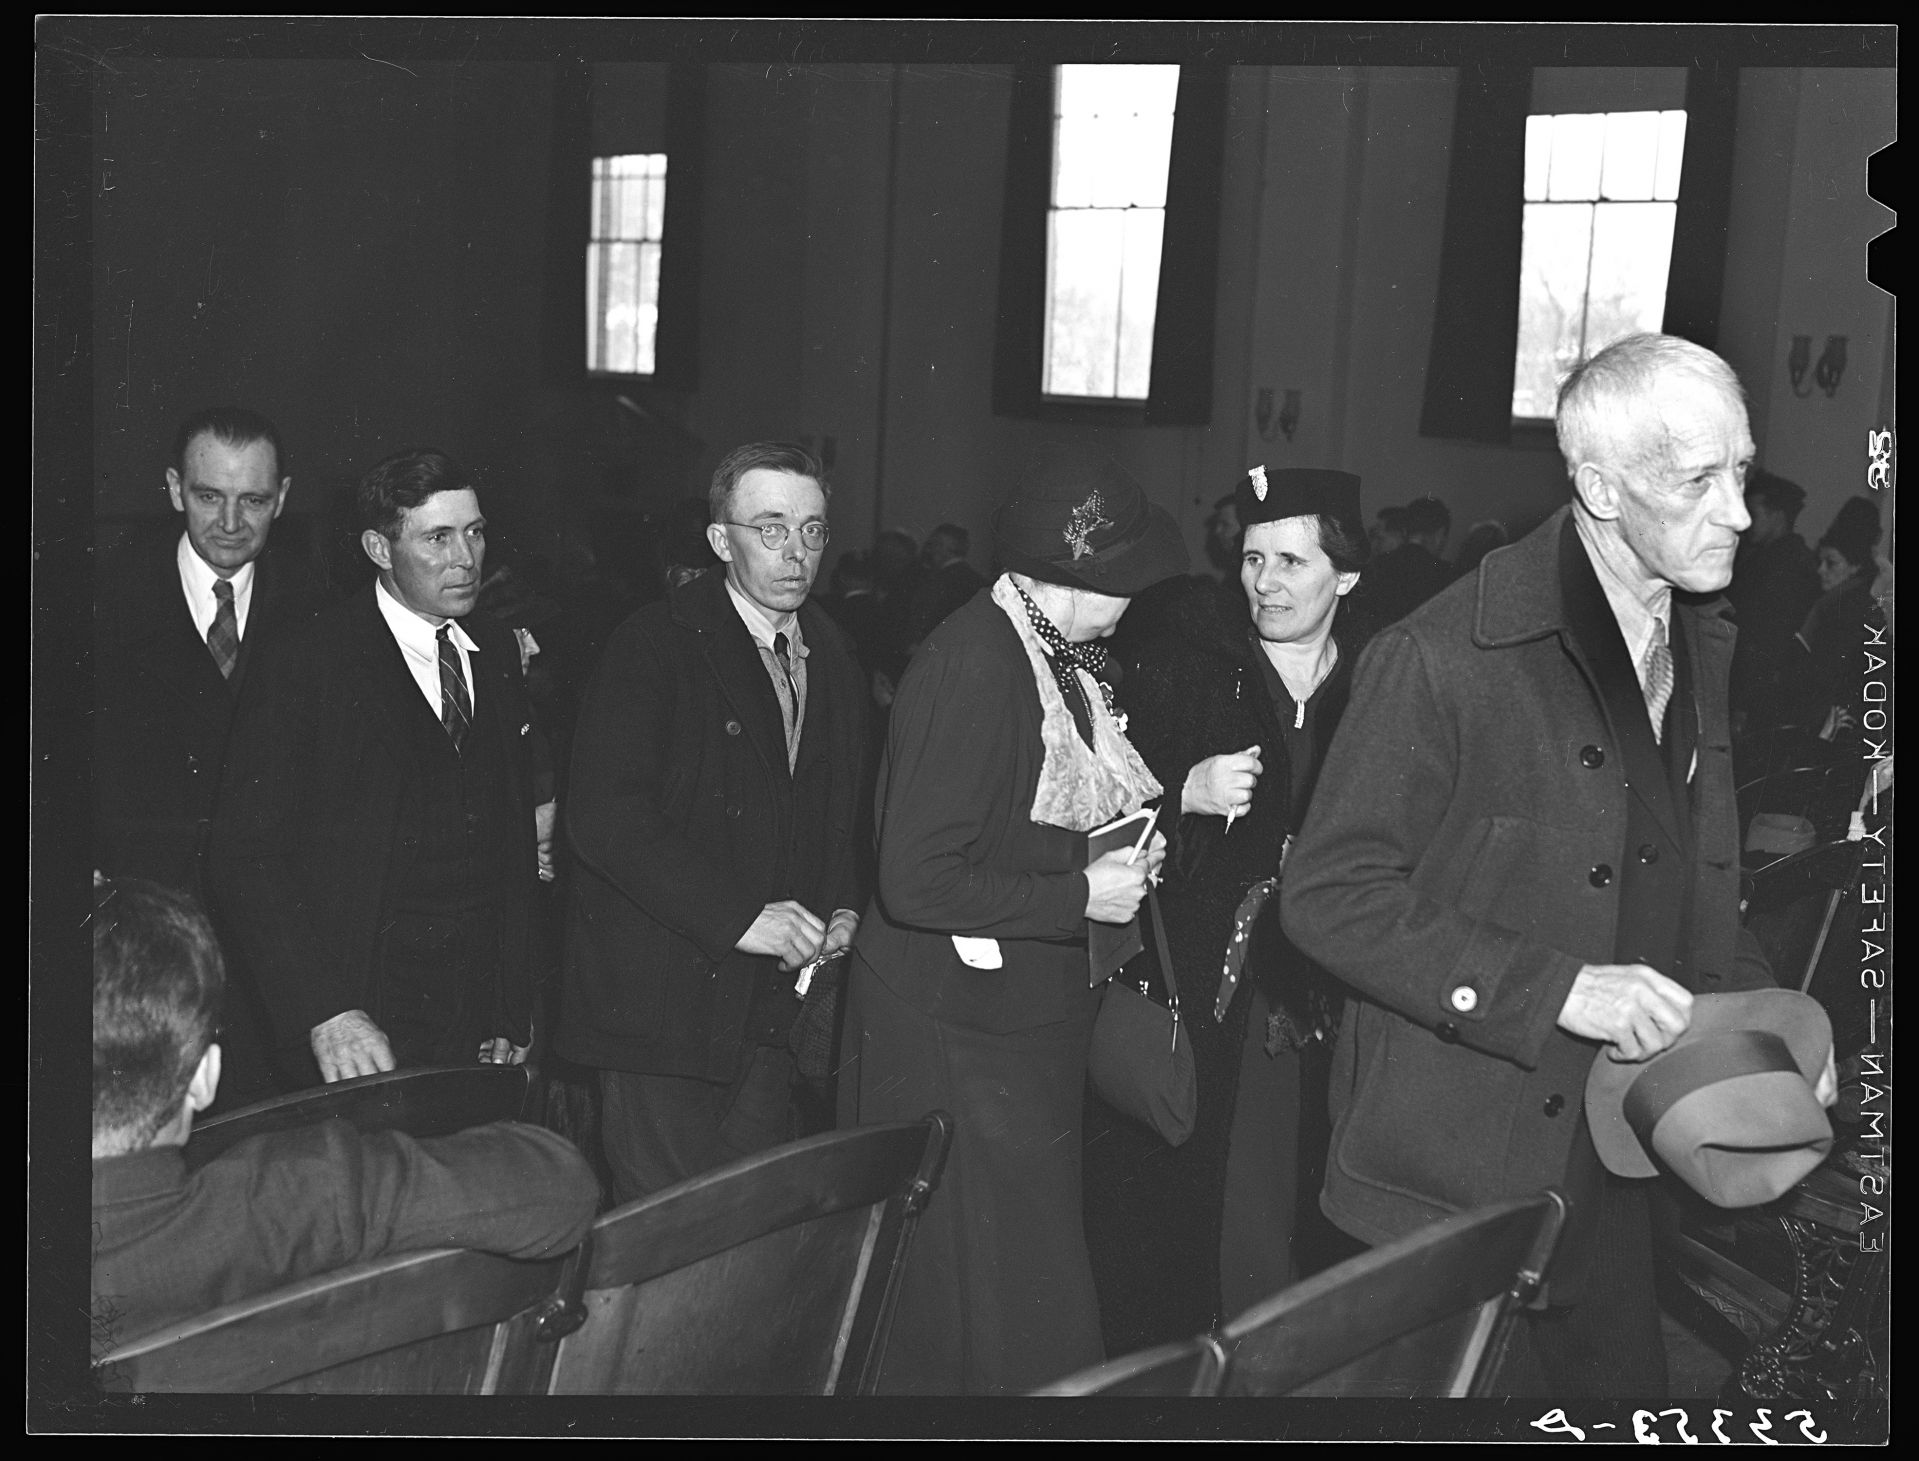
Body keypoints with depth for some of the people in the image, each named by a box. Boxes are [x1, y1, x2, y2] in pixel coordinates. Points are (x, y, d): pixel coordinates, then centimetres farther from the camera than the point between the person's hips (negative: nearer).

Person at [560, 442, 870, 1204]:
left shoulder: (833, 660, 12)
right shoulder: (654, 646, -9)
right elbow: (603, 818, -18)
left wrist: (846, 909, 4)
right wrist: (738, 916, -22)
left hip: (776, 1014, 6)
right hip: (663, 1004, -6)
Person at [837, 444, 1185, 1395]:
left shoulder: (1061, 655, 9)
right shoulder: (975, 662, -20)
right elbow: (918, 882, -24)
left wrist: (1124, 844, 4)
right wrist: (1081, 895, -18)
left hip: (1029, 1025, 9)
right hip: (954, 1038, -9)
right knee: (998, 1320, 0)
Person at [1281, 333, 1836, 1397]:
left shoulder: (1701, 644, 9)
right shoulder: (1441, 659, -17)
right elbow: (1329, 896, -17)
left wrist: (1759, 1015, 2)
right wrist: (1555, 989, -23)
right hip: (1455, 1181, -7)